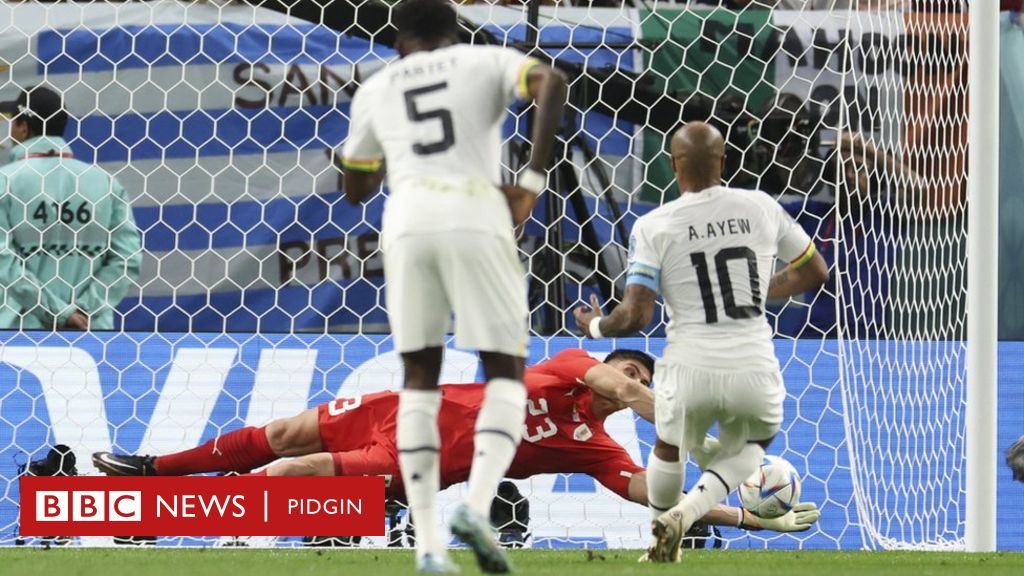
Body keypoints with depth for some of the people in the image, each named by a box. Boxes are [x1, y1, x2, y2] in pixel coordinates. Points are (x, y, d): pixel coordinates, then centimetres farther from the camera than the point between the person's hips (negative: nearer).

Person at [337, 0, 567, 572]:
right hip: (476, 218, -2)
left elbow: (356, 188, 34)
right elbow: (553, 83, -4)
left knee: (421, 379, 13)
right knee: (507, 375, 8)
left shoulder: (376, 89, 24)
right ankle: (477, 506, -18)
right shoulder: (487, 62, 18)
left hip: (408, 221, 2)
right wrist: (532, 181, -1)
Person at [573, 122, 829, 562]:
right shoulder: (761, 207, 2)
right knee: (748, 446, 30)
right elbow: (815, 272, 15)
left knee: (668, 449, 31)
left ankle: (661, 543, 42)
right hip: (754, 369, 1)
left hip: (690, 368, -1)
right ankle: (687, 512, 6)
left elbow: (635, 317, -9)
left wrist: (595, 326, 12)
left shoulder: (653, 227, -6)